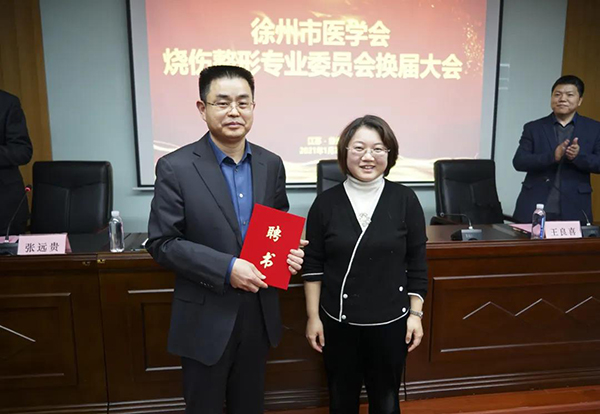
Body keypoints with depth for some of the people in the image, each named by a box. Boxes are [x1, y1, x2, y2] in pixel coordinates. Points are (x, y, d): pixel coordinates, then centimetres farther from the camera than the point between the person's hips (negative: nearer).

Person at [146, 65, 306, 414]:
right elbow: (162, 243, -14)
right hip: (207, 318, -3)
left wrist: (289, 252, -9)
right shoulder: (176, 167, -13)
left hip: (260, 314, 4)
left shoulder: (271, 164, 0)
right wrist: (226, 269, -23)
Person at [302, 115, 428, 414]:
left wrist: (416, 313, -1)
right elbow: (312, 265, -2)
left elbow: (417, 263, -1)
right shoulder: (326, 202, -7)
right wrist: (313, 316, -1)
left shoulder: (405, 200, -6)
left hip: (390, 321, 0)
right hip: (338, 321, 0)